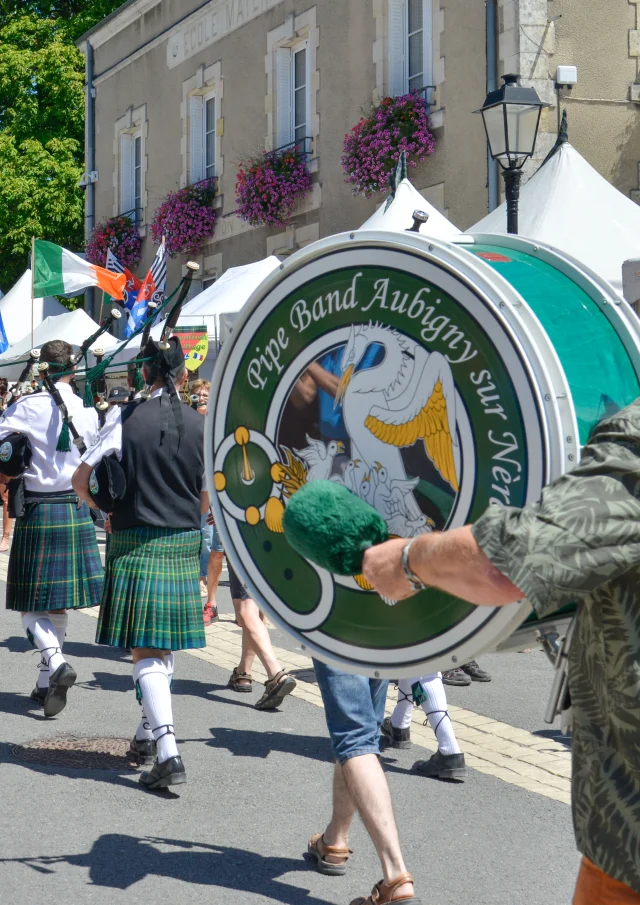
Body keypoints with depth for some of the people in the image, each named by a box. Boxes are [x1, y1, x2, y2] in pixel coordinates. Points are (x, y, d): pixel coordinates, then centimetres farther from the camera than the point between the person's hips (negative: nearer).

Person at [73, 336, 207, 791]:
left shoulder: (126, 417, -7)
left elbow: (81, 479, -7)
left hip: (134, 543, -3)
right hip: (183, 545, 3)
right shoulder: (200, 425, 0)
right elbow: (207, 497, 6)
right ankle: (148, 735, 30)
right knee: (165, 645, 18)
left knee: (145, 649, -5)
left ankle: (168, 753, -16)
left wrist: (108, 511, 10)